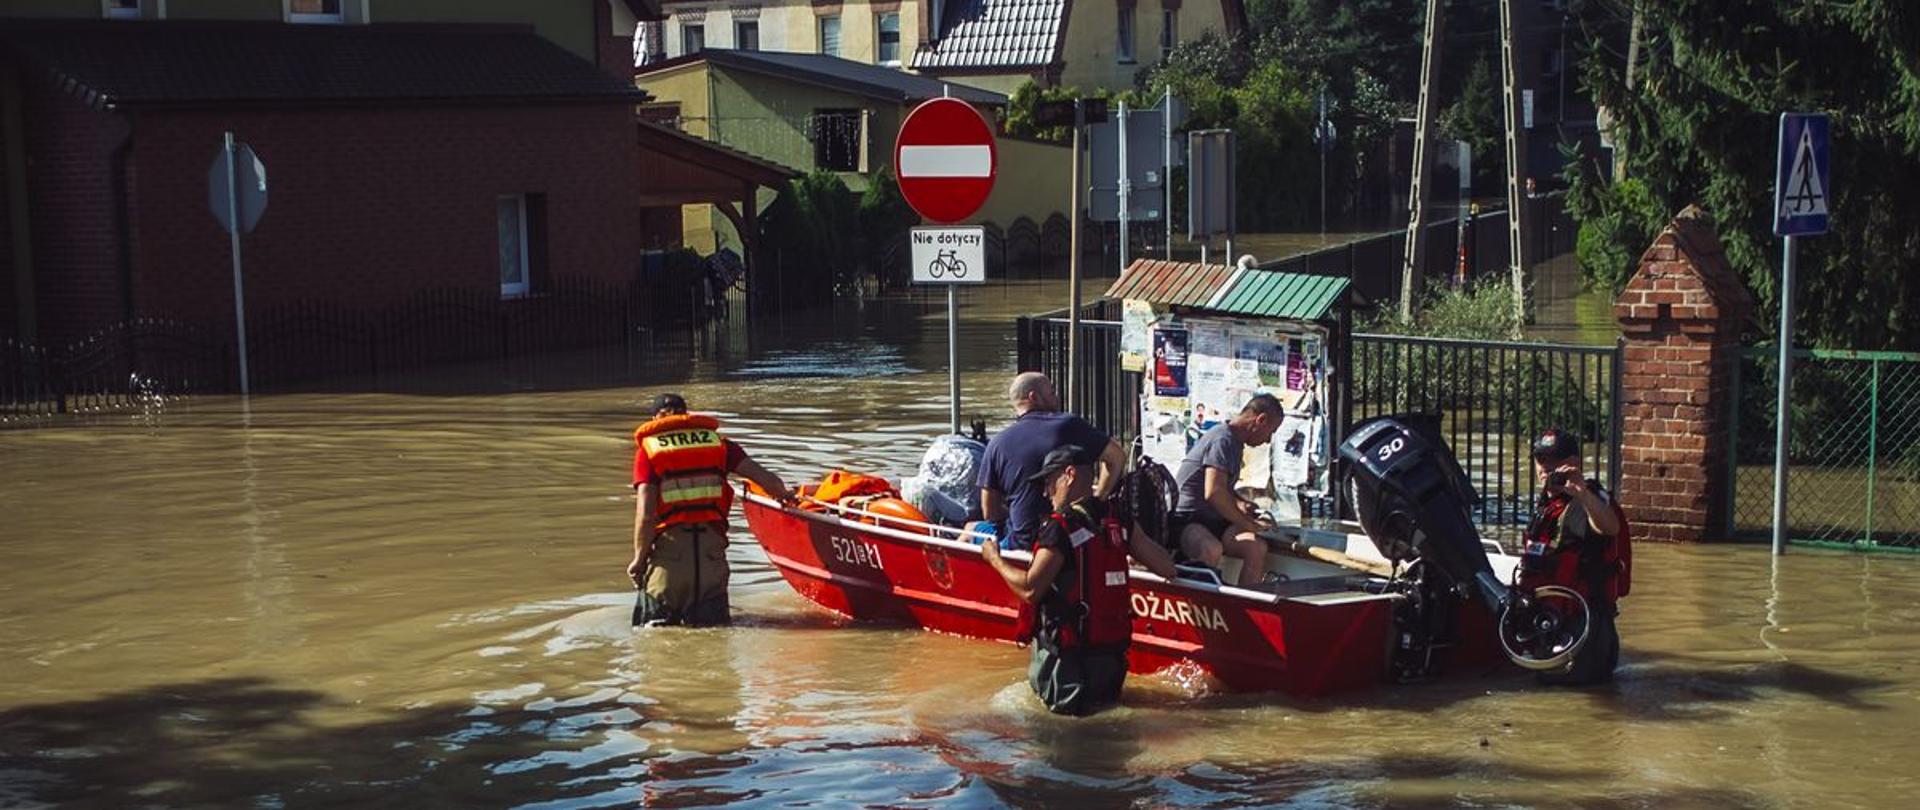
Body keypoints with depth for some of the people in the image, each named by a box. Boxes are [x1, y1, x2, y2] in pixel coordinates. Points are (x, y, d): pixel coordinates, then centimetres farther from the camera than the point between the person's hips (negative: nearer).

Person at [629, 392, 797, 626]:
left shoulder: (648, 448, 5)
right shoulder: (716, 440, 13)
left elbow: (645, 513, -7)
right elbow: (766, 479, 5)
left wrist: (639, 558, 2)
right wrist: (784, 496, 27)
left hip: (669, 547, -2)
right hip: (712, 545, 2)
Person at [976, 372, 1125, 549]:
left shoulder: (997, 444, -3)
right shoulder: (1069, 425, -4)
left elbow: (990, 512, 0)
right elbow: (1117, 457, 3)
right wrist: (1097, 498, 11)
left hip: (1023, 542, 0)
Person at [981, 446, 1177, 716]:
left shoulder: (1060, 527, -17)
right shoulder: (1120, 521, 2)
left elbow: (1030, 590, -20)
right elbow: (1167, 569, 2)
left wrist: (995, 559, -4)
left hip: (1068, 656, -6)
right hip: (1113, 651, 6)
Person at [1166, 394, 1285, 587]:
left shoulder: (1234, 441, 18)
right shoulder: (1223, 440, -15)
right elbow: (1213, 493, -25)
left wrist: (1240, 503, 13)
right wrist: (1249, 524, -18)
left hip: (1213, 521, 9)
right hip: (1186, 520, -9)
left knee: (1257, 547, -18)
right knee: (1212, 550, -40)